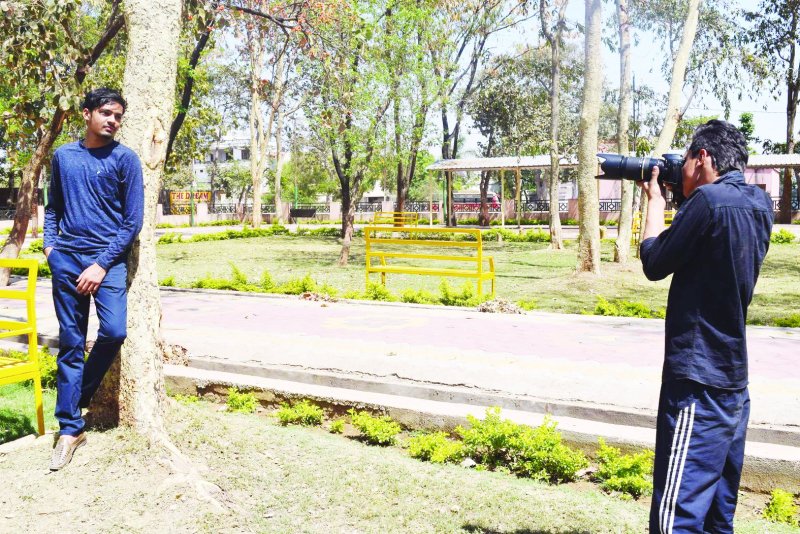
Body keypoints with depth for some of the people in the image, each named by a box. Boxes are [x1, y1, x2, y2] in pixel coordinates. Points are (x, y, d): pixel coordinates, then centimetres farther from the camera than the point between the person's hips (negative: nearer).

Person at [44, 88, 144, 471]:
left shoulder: (124, 159, -1)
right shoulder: (63, 156, 11)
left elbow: (133, 219, -4)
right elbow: (53, 207, 21)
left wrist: (102, 264, -10)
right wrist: (50, 245, 4)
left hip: (107, 259, -2)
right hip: (66, 259, 3)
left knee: (114, 331, -18)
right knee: (70, 344, 4)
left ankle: (79, 396, 11)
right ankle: (70, 428, 11)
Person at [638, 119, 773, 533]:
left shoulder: (708, 199, -16)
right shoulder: (758, 204, 9)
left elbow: (655, 263, -7)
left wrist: (655, 200, 6)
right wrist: (676, 200, 13)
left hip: (697, 384, -9)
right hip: (734, 382, 9)